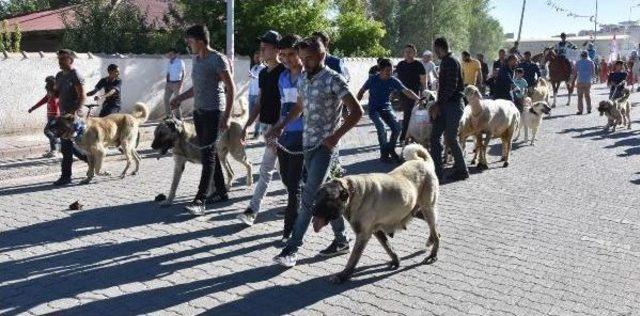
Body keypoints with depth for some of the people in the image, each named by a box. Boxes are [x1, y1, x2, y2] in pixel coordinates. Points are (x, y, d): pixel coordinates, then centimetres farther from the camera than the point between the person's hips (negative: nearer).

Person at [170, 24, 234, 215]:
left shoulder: (218, 59, -11)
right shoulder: (196, 60, 14)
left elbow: (231, 88, -13)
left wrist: (226, 116, -17)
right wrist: (180, 98, 22)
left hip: (214, 112, -8)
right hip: (198, 112, 8)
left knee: (208, 155, -11)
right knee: (209, 153, 11)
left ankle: (200, 201, -15)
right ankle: (221, 192, 22)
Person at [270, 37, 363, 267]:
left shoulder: (334, 80, -11)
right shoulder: (303, 79, 11)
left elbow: (356, 111, -14)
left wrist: (336, 136, -18)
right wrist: (281, 126, 17)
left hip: (324, 146, -8)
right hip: (307, 144, 8)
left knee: (309, 197, -10)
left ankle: (292, 249, -7)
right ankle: (341, 240, 24)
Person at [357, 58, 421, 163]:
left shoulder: (393, 81, -2)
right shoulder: (373, 79, -7)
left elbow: (406, 91, -10)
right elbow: (362, 91, 4)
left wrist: (418, 99, -24)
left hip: (387, 109, 3)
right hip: (374, 110, -3)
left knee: (396, 127, -16)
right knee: (381, 128, -26)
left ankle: (391, 149, 9)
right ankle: (384, 154, -11)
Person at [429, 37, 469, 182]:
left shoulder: (451, 62, -14)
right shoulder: (445, 62, 16)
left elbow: (451, 87, -21)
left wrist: (438, 104, -19)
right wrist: (437, 104, 13)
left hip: (453, 104, -9)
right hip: (445, 105, 9)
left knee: (451, 139, -2)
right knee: (435, 136, 5)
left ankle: (461, 170, 13)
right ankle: (437, 172, 7)